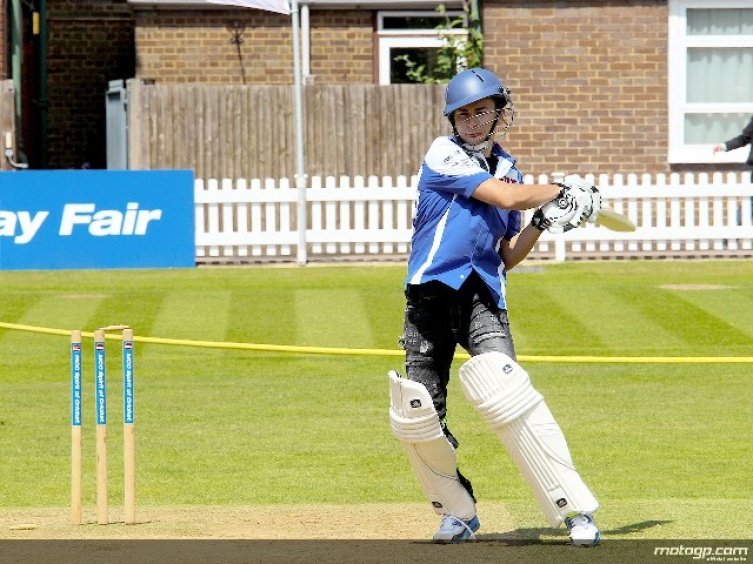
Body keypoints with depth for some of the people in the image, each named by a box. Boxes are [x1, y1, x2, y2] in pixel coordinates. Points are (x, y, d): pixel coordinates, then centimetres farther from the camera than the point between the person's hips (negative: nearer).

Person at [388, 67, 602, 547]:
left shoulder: (509, 171, 15)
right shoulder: (445, 155, -2)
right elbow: (506, 197, -14)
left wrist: (542, 223, 2)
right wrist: (562, 191, -2)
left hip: (483, 296, 2)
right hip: (430, 294, -2)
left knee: (506, 394, -21)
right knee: (416, 415, -4)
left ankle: (575, 511, -22)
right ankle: (459, 512, 19)